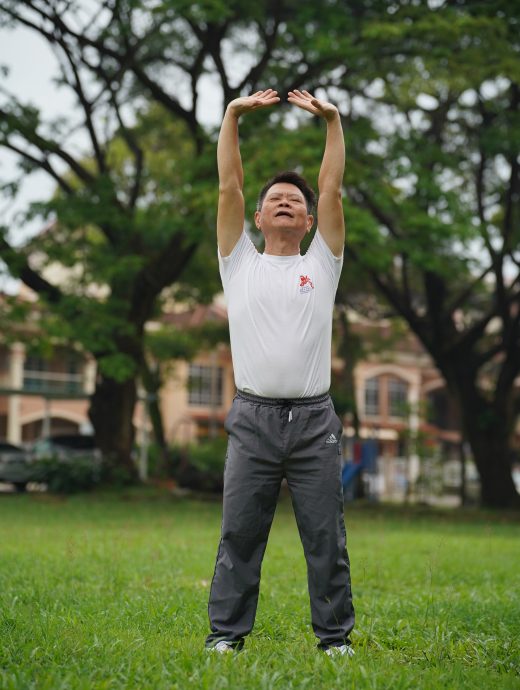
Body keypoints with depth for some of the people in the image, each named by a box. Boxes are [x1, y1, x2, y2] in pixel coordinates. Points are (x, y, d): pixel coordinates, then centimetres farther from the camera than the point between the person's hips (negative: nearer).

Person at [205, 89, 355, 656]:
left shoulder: (322, 265, 13)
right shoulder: (240, 263, 12)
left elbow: (332, 188, 7)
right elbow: (228, 186, 6)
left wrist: (332, 119, 4)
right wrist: (234, 114, 3)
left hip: (314, 420, 0)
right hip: (253, 418, 0)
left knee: (326, 538, 4)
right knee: (239, 535, 4)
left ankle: (335, 635, 13)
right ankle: (226, 632, 13)